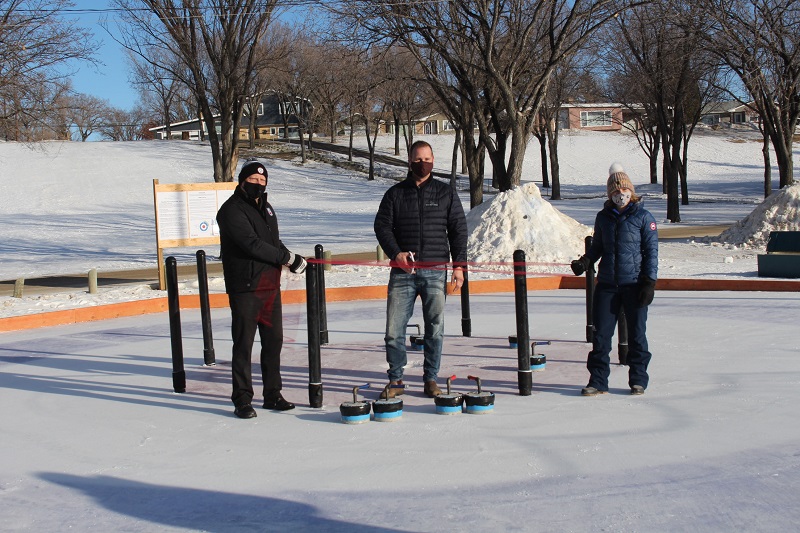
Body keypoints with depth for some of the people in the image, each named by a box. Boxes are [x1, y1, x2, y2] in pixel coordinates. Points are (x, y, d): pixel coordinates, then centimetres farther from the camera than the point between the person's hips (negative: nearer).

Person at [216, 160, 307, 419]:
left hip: (271, 286, 8)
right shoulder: (232, 210, -11)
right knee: (243, 344, -2)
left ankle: (272, 394, 21)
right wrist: (287, 258, -17)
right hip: (245, 288, -8)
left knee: (274, 341, 11)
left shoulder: (266, 208, 17)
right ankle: (242, 400, 6)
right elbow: (252, 244, -20)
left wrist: (290, 259, 6)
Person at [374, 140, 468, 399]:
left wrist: (459, 265, 0)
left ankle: (430, 378, 14)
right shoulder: (395, 193, 9)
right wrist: (396, 253, -12)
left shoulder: (446, 193, 10)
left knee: (435, 328, 1)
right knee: (394, 328, -2)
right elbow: (382, 225, 5)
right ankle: (395, 380, 9)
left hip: (435, 272, 0)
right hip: (402, 271, 0)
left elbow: (458, 229, 8)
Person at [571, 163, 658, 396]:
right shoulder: (603, 217, 9)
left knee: (636, 334, 5)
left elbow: (651, 252, -1)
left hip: (634, 285, -3)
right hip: (606, 284, 3)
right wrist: (585, 261, -2)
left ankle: (638, 379, 18)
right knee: (601, 334, 2)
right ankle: (598, 381, 9)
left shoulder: (643, 217, -1)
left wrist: (649, 282, -8)